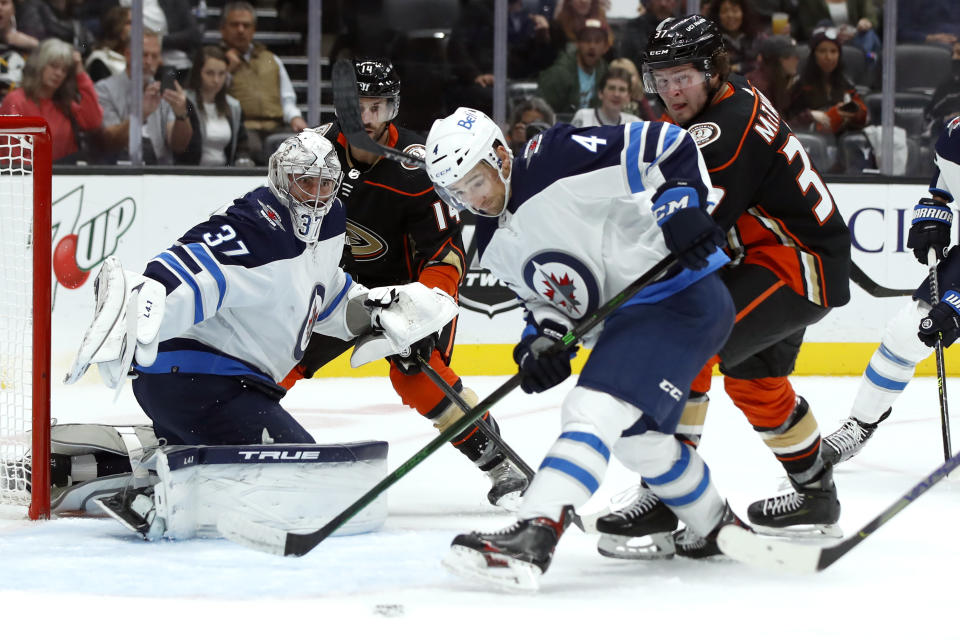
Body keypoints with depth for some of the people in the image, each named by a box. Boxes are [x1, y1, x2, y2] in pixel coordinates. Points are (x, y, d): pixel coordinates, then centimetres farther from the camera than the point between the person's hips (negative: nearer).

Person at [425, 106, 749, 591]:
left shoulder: (558, 161, -17)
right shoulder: (494, 249, 10)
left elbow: (666, 146, -15)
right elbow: (546, 299, 16)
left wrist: (681, 206, -26)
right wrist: (542, 341, -4)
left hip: (677, 292, -10)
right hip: (622, 322, 10)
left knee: (595, 410, -23)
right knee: (637, 437, 21)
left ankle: (532, 539, -37)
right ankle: (720, 529, 43)